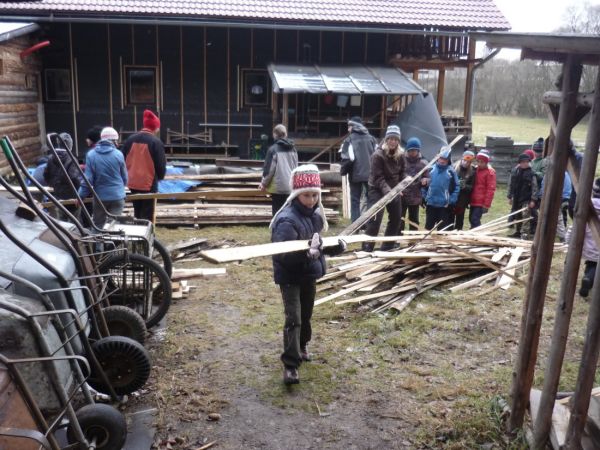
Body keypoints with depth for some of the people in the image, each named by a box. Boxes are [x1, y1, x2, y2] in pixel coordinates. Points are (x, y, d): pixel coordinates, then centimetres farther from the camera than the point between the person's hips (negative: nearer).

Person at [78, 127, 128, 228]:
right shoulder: (118, 154, -6)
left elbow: (88, 178, -8)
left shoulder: (91, 154, -6)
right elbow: (124, 177, 4)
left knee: (98, 226, 13)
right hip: (117, 196, 0)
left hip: (100, 197, 1)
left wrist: (81, 196, 2)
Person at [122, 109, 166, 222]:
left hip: (133, 183, 6)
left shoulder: (131, 139, 2)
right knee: (147, 215, 2)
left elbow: (123, 160, 8)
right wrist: (160, 176, 10)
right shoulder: (155, 142, -14)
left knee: (137, 213, 19)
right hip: (149, 184, -5)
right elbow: (161, 164, -10)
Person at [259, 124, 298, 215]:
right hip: (291, 187, 5)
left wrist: (264, 183, 6)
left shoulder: (273, 149, -9)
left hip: (278, 187, -5)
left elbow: (269, 169, -8)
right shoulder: (293, 149, 8)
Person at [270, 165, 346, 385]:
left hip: (310, 275, 8)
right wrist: (307, 253, -45)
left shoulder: (315, 215, 3)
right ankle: (290, 364, -2)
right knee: (293, 319, -9)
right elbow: (283, 254, -32)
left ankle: (301, 346, 45)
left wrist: (335, 247, 0)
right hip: (290, 277, -8)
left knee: (306, 315, 22)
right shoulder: (287, 220, -24)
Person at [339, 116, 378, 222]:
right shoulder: (371, 139, 9)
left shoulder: (349, 139, -4)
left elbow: (348, 158, -13)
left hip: (356, 174, -3)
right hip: (370, 174, 3)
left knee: (355, 200, 4)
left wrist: (342, 171, 1)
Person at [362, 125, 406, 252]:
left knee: (396, 218, 11)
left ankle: (387, 246, 25)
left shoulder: (400, 155, 1)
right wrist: (386, 190, -33)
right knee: (375, 219, -15)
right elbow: (377, 177, -22)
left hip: (394, 190, 7)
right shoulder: (378, 155, -19)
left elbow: (401, 174, 10)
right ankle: (367, 247, -10)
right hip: (377, 190, -7)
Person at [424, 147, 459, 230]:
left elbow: (456, 187, -3)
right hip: (430, 204, 2)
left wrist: (451, 201, -9)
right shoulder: (431, 169, 1)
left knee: (442, 229, 4)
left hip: (444, 206, -2)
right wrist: (425, 197, 2)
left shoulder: (451, 171, -4)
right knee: (428, 226, 10)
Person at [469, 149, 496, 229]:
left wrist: (486, 204, -18)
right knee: (471, 219, 13)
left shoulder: (490, 172, -10)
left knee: (475, 220, -13)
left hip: (481, 202, -8)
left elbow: (490, 189, -14)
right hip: (473, 201, 8)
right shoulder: (476, 170, 11)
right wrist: (469, 199, 14)